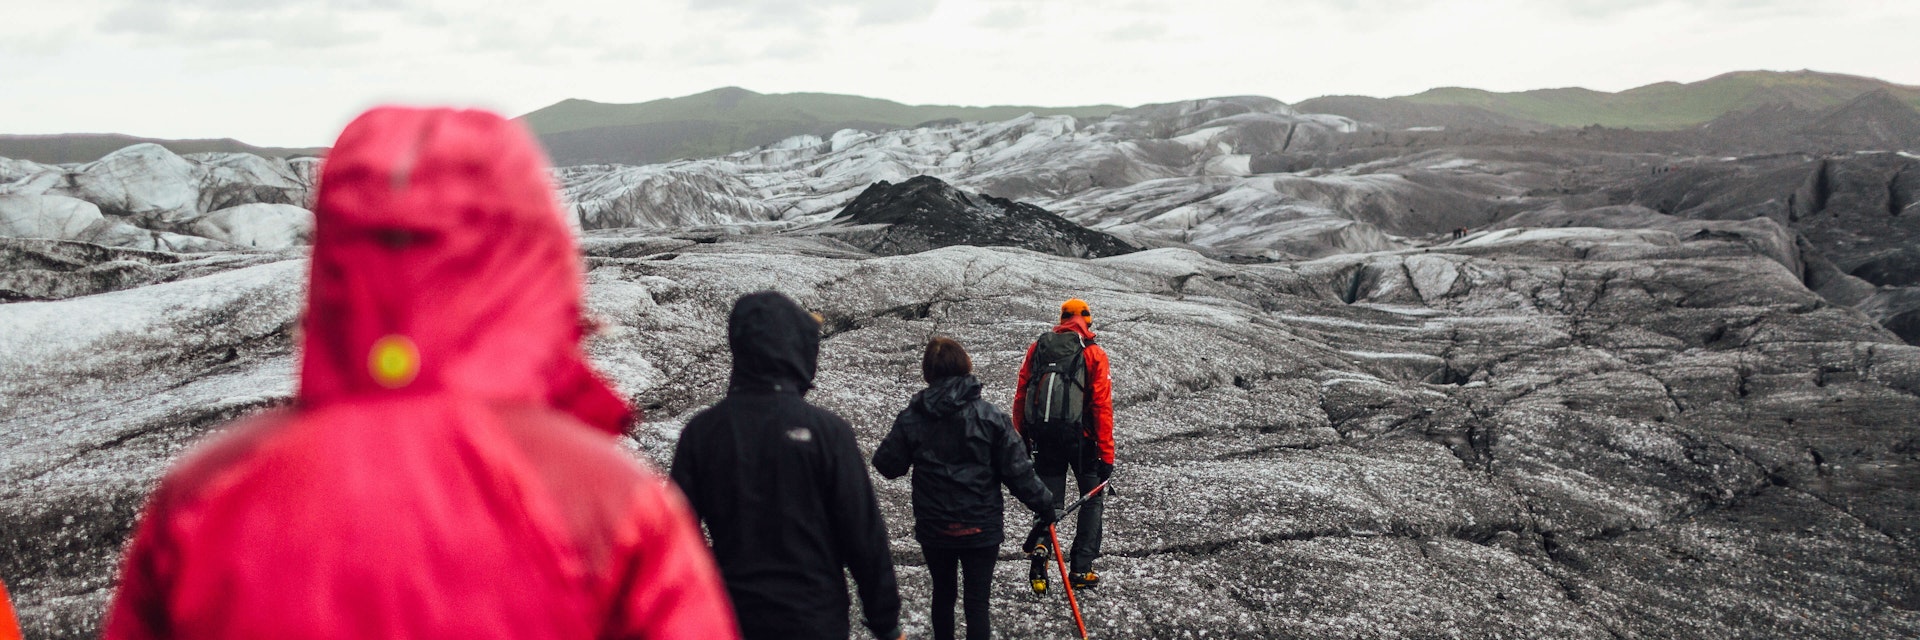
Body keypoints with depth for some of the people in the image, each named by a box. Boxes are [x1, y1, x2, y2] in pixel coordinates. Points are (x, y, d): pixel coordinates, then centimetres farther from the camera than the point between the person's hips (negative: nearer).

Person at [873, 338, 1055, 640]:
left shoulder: (911, 418, -7)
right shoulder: (989, 416, -11)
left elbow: (887, 465, -1)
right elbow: (1017, 471, -11)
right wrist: (1044, 505, 1)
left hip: (933, 528, 2)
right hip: (981, 527, -2)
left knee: (942, 592, 22)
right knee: (977, 601, 4)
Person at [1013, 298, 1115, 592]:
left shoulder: (1037, 347, 8)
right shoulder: (1094, 353, -2)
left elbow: (1020, 397, 6)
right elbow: (1102, 406, -7)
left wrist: (1020, 441, 13)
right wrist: (1107, 455, -4)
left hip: (1043, 438, 3)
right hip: (1080, 437, -3)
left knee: (1049, 501, 12)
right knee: (1092, 499, 15)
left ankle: (1039, 549, -16)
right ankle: (1081, 570, 10)